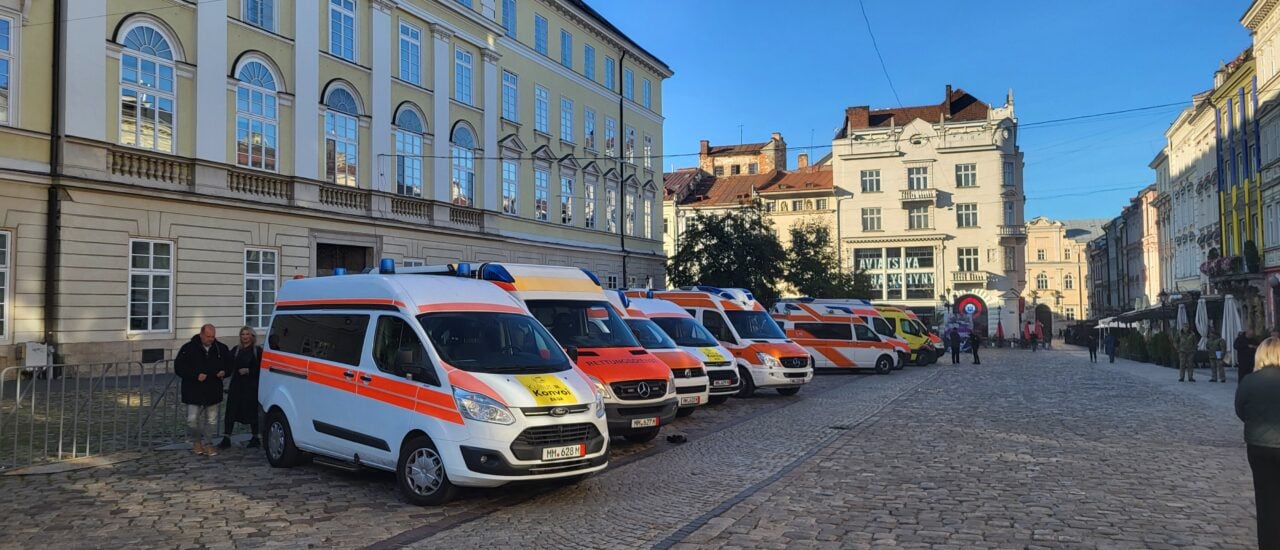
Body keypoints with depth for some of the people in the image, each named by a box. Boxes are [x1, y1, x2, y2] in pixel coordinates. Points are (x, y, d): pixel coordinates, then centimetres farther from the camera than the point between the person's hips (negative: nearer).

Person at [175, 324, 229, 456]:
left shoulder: (221, 348, 5)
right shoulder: (189, 348, -6)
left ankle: (205, 443, 20)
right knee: (193, 419, -2)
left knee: (211, 420, 7)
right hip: (194, 391, -3)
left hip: (213, 391, 3)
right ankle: (196, 441, 22)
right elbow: (179, 367, -7)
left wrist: (224, 372, -5)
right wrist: (196, 375, -17)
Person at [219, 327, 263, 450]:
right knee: (230, 412, -2)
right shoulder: (236, 350, 13)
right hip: (236, 385, 3)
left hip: (252, 386, -3)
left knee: (252, 411, 4)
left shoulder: (258, 350, 1)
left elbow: (261, 368, -3)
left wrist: (248, 370, -13)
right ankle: (226, 439, 2)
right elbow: (229, 365, 8)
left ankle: (255, 438, 17)